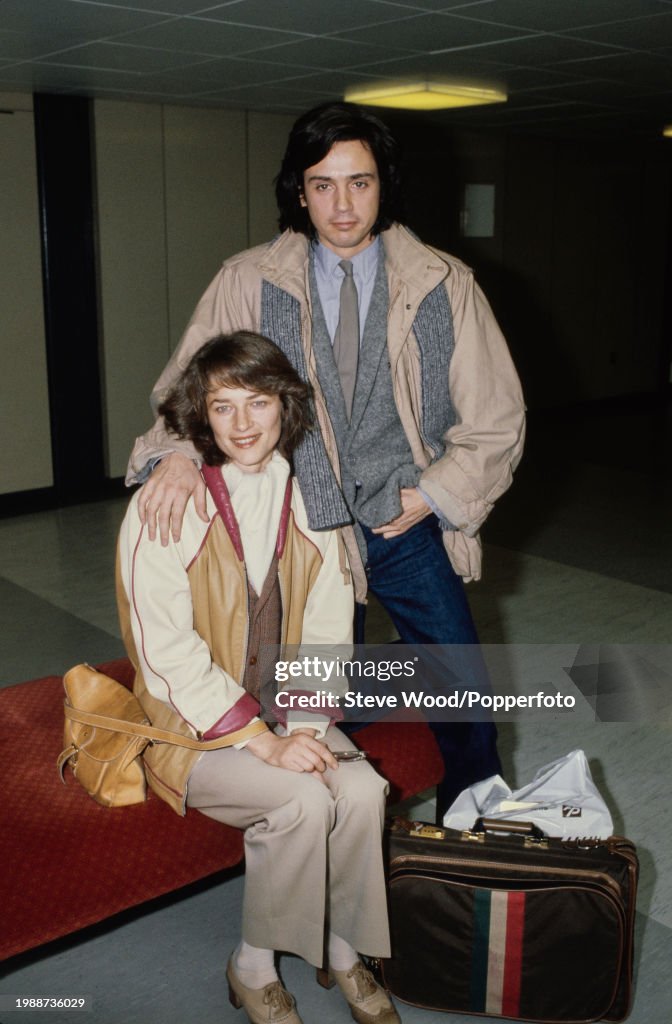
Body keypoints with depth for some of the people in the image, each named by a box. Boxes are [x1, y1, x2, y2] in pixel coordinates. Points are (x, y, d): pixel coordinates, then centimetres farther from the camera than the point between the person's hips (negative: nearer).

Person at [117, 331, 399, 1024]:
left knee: (362, 790, -20)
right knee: (304, 801, -26)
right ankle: (253, 968, 0)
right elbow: (167, 650, -19)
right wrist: (263, 741, -23)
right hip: (192, 725, -4)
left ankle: (342, 951, 6)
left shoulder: (307, 499, 0)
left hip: (282, 712, 5)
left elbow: (327, 628, 3)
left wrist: (305, 725, -12)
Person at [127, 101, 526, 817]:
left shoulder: (443, 285, -3)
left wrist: (431, 495, -7)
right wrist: (178, 450, -20)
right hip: (303, 530, 0)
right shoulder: (247, 283, -3)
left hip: (409, 526, 1)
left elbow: (496, 419, 2)